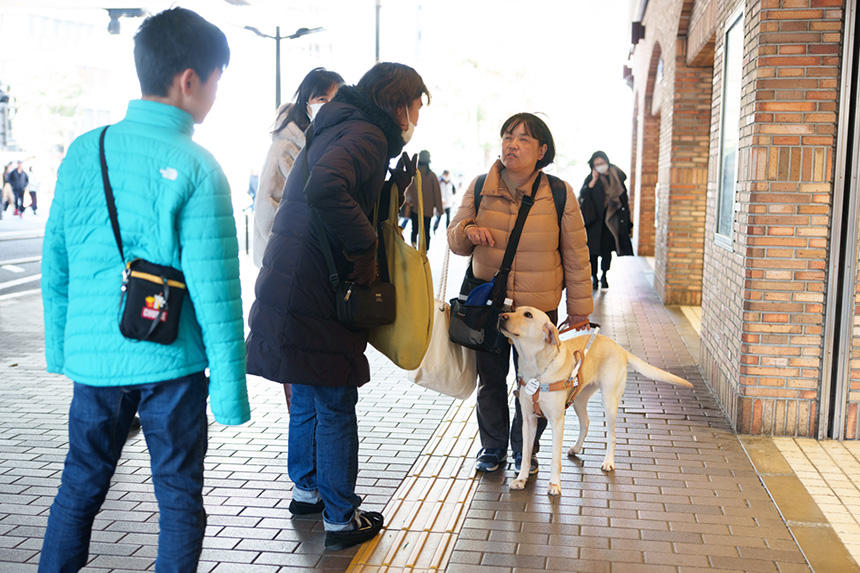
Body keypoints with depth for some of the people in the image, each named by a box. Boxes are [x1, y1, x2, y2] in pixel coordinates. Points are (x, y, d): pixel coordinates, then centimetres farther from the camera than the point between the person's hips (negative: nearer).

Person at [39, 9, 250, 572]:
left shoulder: (85, 151, 1)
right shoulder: (196, 169, -14)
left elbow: (55, 263, 7)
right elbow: (214, 288, -15)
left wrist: (61, 347, 19)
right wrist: (230, 389, -9)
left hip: (94, 357, 5)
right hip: (172, 361, -4)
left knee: (80, 486, 20)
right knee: (180, 496, 10)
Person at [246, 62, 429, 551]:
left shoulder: (337, 129, 19)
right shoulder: (365, 135, -14)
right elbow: (325, 189, -34)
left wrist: (396, 186, 10)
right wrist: (364, 246, -23)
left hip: (291, 287, 10)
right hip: (315, 295, -10)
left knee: (308, 396, 22)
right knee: (335, 405, 1)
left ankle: (307, 489, 39)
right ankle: (341, 518, 13)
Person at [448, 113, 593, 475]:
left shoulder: (559, 194, -6)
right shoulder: (479, 188, -1)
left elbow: (575, 254, 0)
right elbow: (454, 241, 7)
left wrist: (579, 307, 3)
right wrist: (468, 231, -17)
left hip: (539, 307, -1)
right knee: (490, 381, 12)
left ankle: (525, 449, 30)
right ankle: (492, 447, 33)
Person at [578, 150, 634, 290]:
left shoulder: (616, 176, 4)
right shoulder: (591, 178, 0)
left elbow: (623, 196, 11)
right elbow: (583, 194, -14)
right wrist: (593, 181, -19)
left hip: (611, 219, 1)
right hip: (594, 219, -1)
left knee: (607, 250, 5)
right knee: (593, 250, -1)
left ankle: (604, 277, 19)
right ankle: (594, 277, 11)